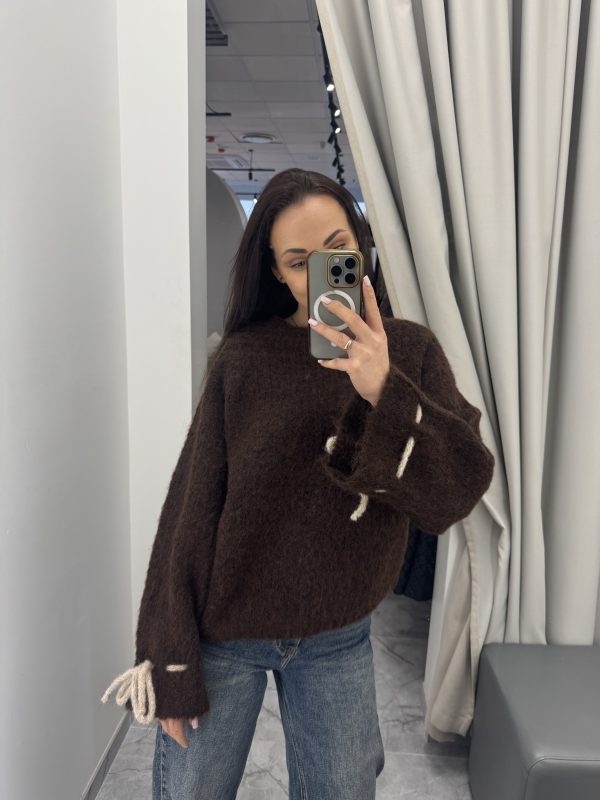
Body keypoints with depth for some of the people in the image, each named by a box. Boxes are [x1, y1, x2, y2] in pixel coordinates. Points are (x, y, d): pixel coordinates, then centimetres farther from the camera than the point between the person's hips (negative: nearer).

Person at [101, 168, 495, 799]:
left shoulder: (410, 350, -6)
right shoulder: (243, 357, -13)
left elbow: (460, 490, -15)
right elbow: (191, 506, -10)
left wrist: (384, 392, -31)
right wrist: (170, 663, -7)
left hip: (337, 640, 2)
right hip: (220, 634, -1)